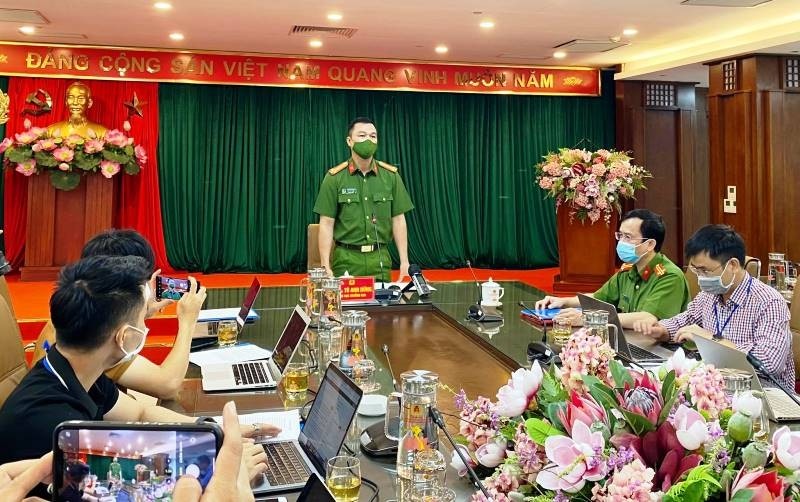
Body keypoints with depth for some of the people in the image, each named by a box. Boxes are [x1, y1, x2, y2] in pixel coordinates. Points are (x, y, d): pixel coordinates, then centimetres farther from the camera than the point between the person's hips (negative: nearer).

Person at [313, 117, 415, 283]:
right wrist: (326, 267, -7)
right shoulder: (334, 178, -2)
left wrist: (404, 261, 0)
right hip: (346, 259, -2)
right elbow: (326, 224, -3)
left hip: (380, 258, 2)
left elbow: (398, 220, 5)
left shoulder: (391, 176, 4)